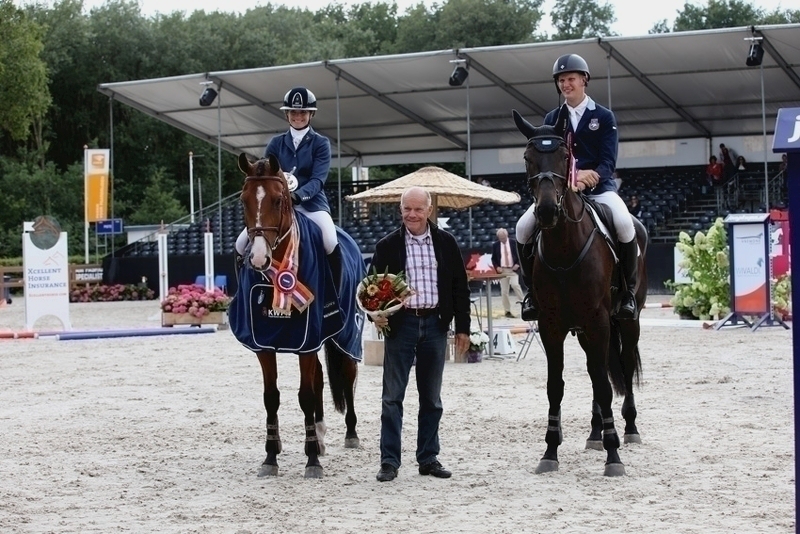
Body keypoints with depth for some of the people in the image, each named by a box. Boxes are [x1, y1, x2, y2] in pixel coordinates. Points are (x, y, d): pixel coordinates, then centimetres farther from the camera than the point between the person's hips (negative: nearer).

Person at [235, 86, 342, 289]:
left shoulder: (320, 143, 3)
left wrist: (296, 195, -28)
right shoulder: (276, 143, 12)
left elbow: (318, 179, -10)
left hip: (311, 202, -3)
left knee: (331, 243, -31)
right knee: (242, 245, -11)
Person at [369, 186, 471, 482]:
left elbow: (459, 287, 7)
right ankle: (389, 461, 3)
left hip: (435, 324, 2)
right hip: (400, 324, -2)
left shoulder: (446, 243, 5)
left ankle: (428, 458, 20)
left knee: (432, 397, 10)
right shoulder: (388, 245, 0)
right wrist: (376, 314, -16)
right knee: (392, 396, -1)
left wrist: (463, 327, 4)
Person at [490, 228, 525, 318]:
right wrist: (497, 267, -7)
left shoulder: (513, 243, 1)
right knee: (504, 291, 0)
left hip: (513, 269, -1)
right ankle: (507, 311, 6)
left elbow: (519, 254, 6)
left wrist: (518, 264, -9)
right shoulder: (495, 245, 3)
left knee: (515, 285, -24)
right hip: (502, 270, 1)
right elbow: (493, 258, 9)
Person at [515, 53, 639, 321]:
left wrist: (591, 176, -26)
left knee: (624, 225, -32)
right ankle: (533, 289, 0)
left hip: (598, 187, -3)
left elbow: (608, 161, -5)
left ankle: (629, 291, -14)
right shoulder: (552, 119, 11)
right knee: (523, 228, -19)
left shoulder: (604, 117, 4)